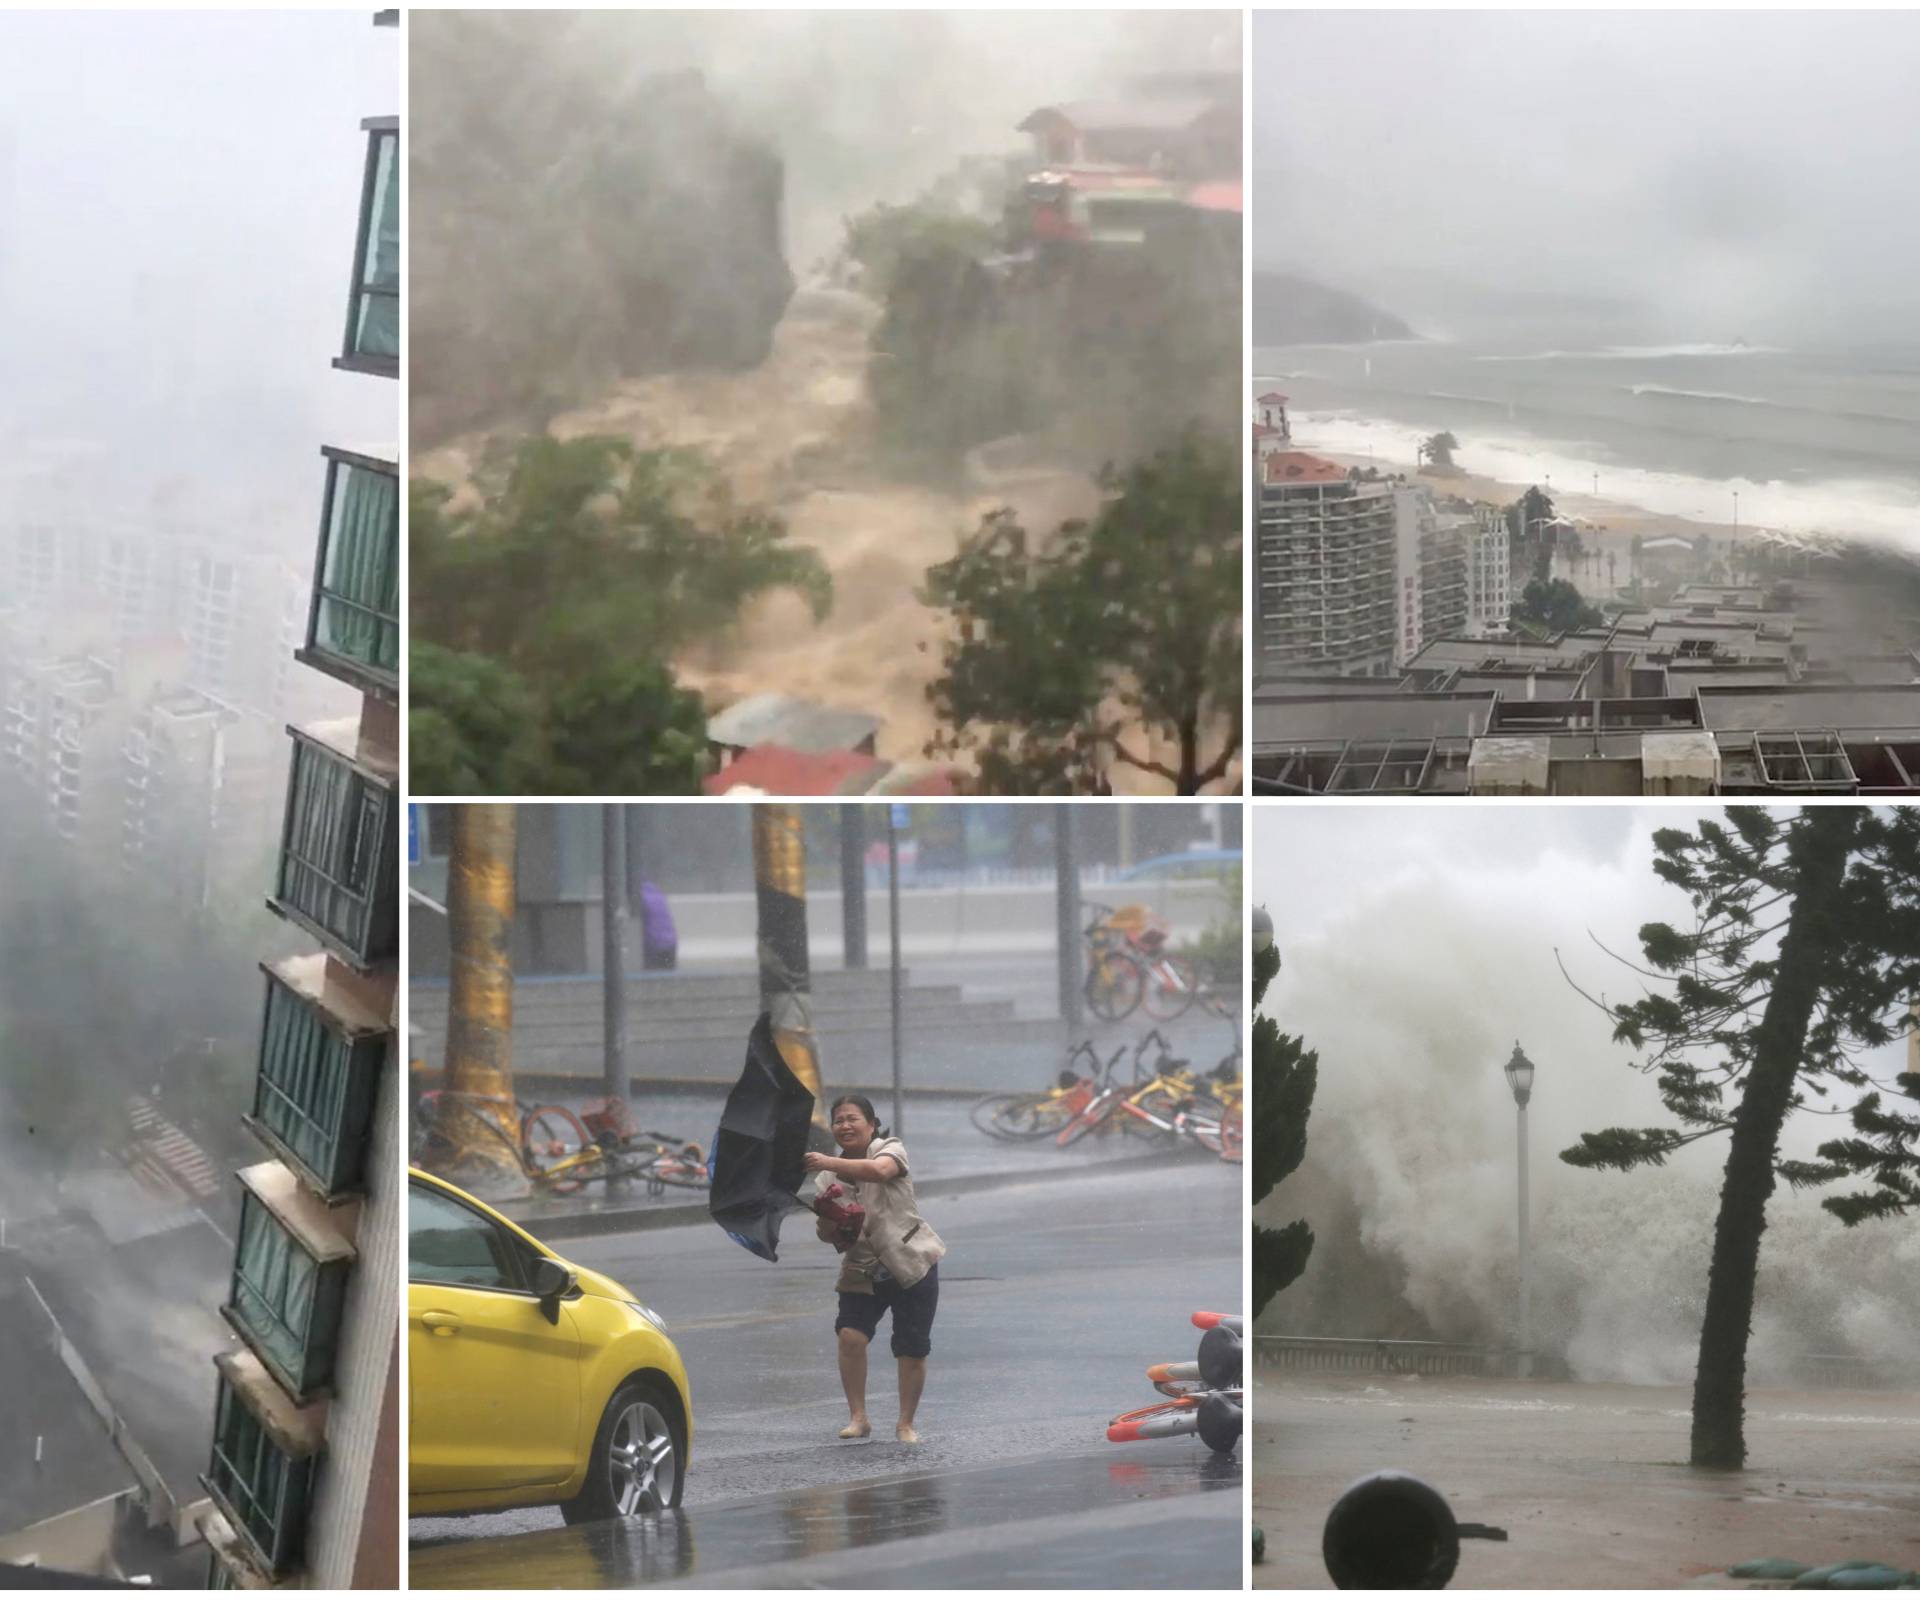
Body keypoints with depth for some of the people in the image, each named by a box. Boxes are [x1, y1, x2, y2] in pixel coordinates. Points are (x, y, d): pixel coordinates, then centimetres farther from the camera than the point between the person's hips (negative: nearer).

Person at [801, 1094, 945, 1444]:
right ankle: (857, 1417, -10)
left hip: (911, 1262, -3)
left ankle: (905, 1423, 16)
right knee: (850, 1335, -19)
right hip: (862, 1271, 3)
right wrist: (827, 1215, -16)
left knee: (912, 1350, -1)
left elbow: (879, 1170, -34)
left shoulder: (890, 1149, -8)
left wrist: (829, 1163, -44)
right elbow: (827, 1236, 7)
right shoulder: (829, 1178, 6)